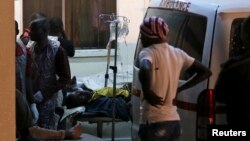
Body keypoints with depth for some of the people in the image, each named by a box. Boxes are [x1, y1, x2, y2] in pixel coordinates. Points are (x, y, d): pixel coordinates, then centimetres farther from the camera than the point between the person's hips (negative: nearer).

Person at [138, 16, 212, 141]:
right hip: (174, 121, 7)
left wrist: (147, 93, -19)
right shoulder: (177, 53, 12)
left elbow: (145, 71, -35)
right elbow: (205, 72, 18)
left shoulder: (147, 52, -10)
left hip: (154, 122, -7)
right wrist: (179, 89, 14)